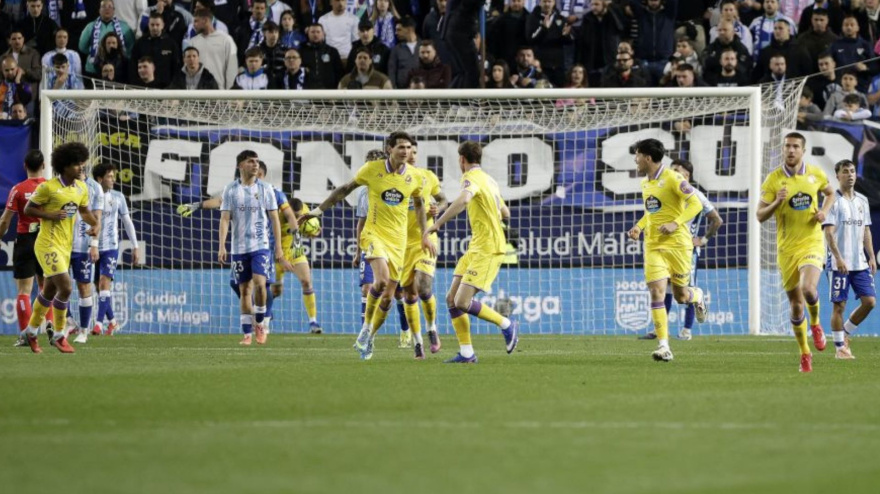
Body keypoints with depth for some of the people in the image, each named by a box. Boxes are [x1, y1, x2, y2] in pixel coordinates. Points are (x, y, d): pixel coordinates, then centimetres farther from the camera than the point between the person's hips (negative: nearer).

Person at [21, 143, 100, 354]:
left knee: (50, 290, 16)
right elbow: (28, 209, -8)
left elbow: (84, 211, 20)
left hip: (66, 246, 8)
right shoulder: (48, 187, -15)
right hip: (48, 245, -8)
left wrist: (96, 224, 1)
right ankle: (59, 335, -3)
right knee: (65, 287, -16)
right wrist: (50, 215, -22)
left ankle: (32, 331, 33)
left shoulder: (81, 188, 6)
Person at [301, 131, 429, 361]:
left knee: (388, 296, 3)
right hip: (375, 232, -3)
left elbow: (419, 205, 18)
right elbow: (345, 189, 6)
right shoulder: (372, 169, -6)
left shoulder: (414, 176, 0)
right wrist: (319, 209, 5)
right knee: (382, 280, -27)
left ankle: (368, 339, 22)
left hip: (398, 239, 3)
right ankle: (366, 326, -5)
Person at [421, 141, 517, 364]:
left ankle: (507, 325, 2)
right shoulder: (489, 180, 16)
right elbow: (503, 210, 29)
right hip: (476, 248, 10)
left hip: (487, 249, -10)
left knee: (462, 302, -15)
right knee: (452, 299, 4)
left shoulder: (472, 178, -13)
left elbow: (462, 200, -36)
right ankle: (466, 353, 3)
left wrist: (436, 225, -40)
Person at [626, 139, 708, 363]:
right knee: (657, 292, -11)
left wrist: (675, 223, -23)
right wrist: (639, 226, 10)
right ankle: (663, 346, -13)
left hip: (677, 243, -5)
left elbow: (695, 204, -13)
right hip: (653, 245, 5)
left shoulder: (672, 178, -11)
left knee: (680, 296, 4)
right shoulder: (645, 183, 13)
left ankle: (697, 296, 43)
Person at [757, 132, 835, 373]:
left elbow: (830, 193, 21)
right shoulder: (773, 179, -5)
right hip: (786, 248, 1)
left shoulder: (816, 174, 0)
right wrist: (777, 202, -23)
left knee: (808, 289, -25)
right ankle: (805, 353, 21)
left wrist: (825, 211, 0)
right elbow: (760, 216, -4)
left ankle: (815, 323, 8)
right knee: (795, 303, 4)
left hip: (812, 243, -1)